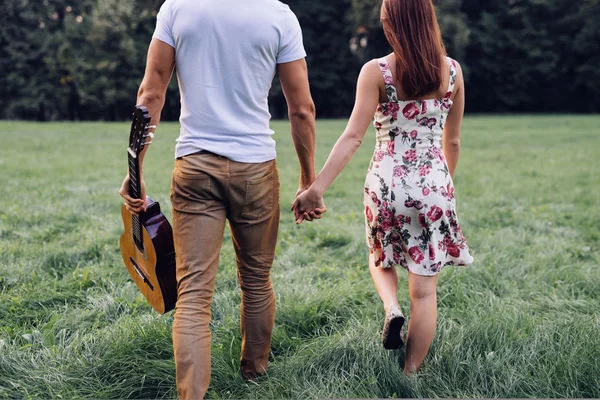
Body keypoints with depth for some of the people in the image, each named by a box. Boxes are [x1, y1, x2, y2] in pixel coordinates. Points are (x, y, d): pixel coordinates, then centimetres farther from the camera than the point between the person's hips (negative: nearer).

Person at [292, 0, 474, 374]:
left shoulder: (376, 71, -7)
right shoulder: (452, 71, 1)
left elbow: (353, 137, -14)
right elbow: (452, 142, 9)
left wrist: (318, 187, -16)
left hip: (387, 181, -1)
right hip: (434, 183, 1)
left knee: (381, 259, 28)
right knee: (424, 289, 8)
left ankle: (392, 309, 1)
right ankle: (411, 375, 11)